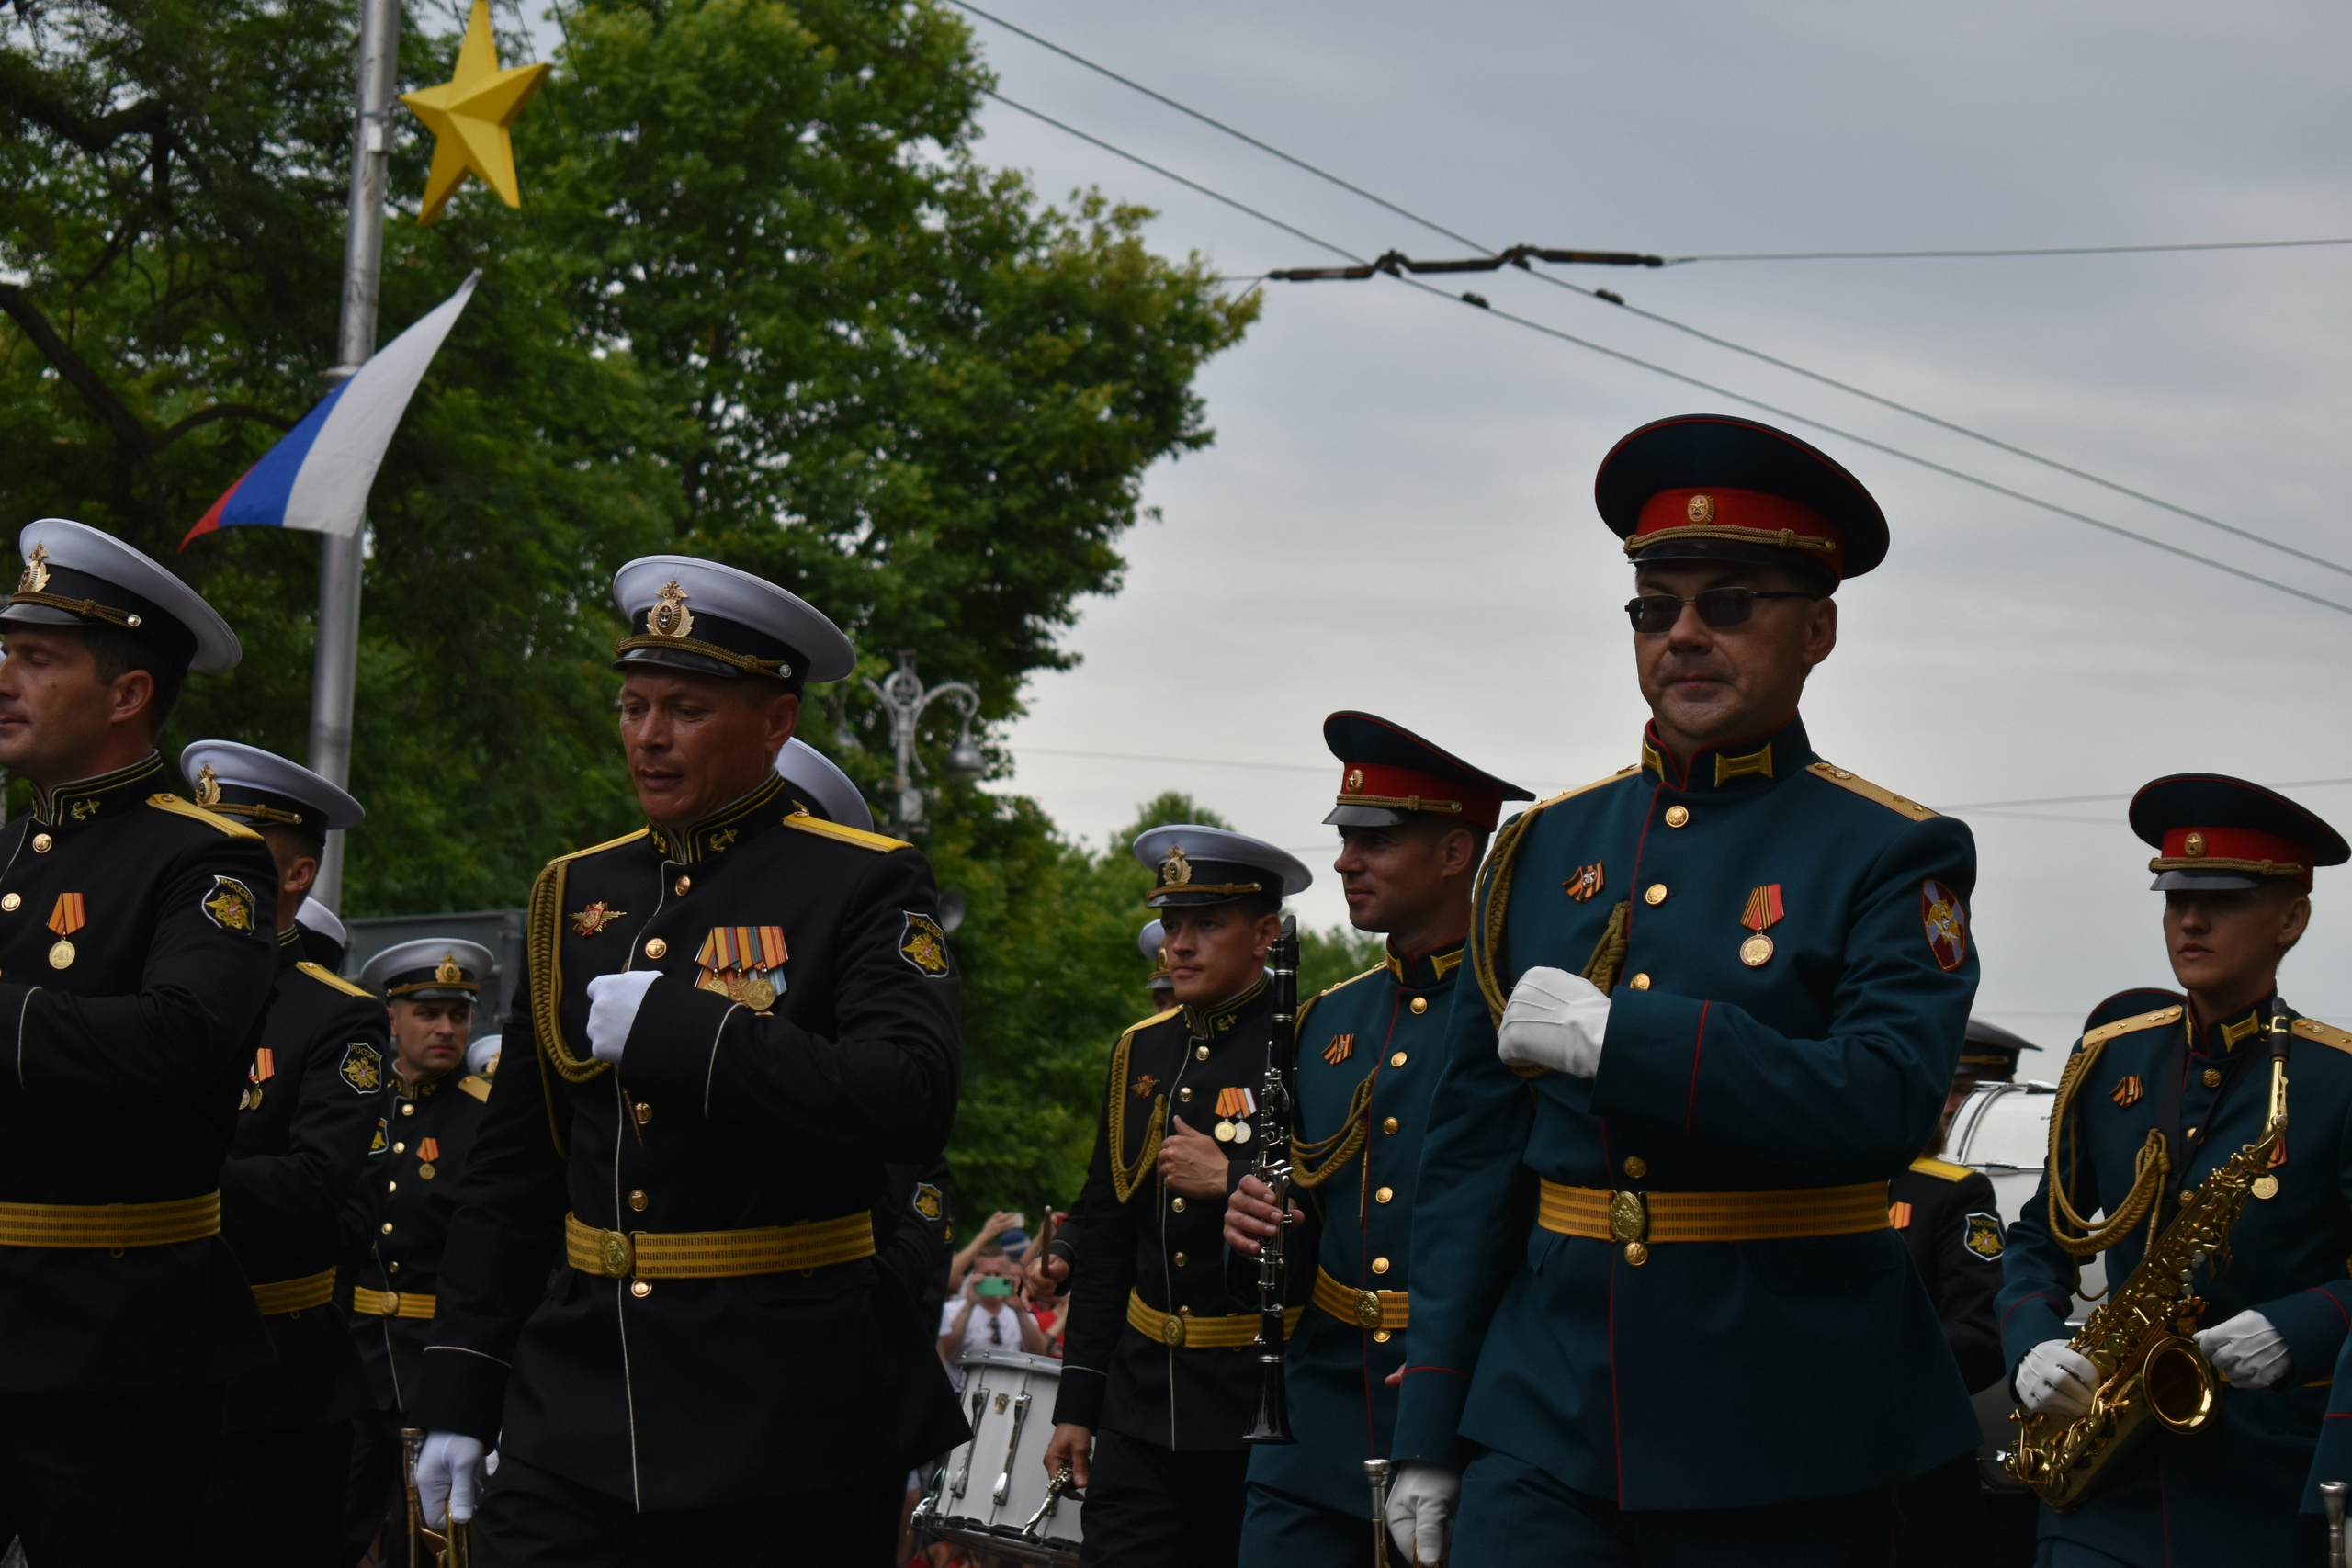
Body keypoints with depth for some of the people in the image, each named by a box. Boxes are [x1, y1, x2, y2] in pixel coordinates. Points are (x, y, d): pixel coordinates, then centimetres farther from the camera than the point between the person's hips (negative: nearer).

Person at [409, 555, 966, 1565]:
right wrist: (459, 1393, 11)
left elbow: (912, 1102, -21)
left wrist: (672, 1027, -19)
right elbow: (512, 1163, 16)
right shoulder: (576, 894, 13)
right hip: (575, 1397, 4)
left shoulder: (864, 886, -3)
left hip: (787, 1418, -4)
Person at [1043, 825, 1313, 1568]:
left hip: (1260, 1401, -5)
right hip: (1141, 1402, 5)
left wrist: (1232, 1182, -21)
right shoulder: (1140, 1053, 12)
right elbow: (1103, 1242, 14)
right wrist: (1077, 1405, 12)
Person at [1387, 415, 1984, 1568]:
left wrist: (1615, 1037, -22)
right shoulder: (1544, 848, 11)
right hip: (1543, 1430, 3)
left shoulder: (1894, 856, -1)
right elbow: (1471, 1148, 12)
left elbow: (1888, 1103, -17)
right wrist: (1428, 1431, 7)